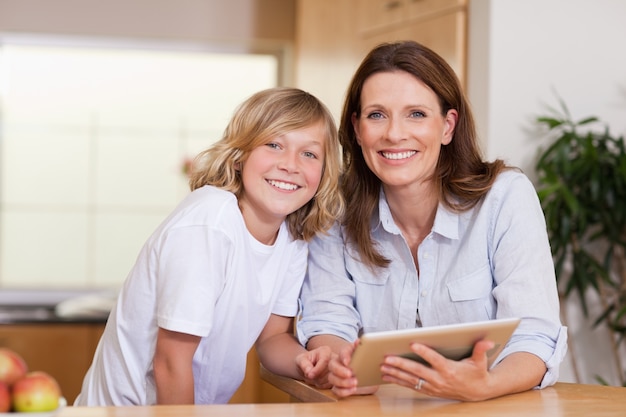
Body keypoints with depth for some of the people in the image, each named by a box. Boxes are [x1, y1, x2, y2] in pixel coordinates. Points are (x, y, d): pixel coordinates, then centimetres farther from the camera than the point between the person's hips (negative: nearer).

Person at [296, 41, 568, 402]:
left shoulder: (506, 197, -10)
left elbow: (534, 338, -15)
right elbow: (325, 321, -4)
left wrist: (483, 386, -36)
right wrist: (340, 365, -27)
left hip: (493, 410, -1)